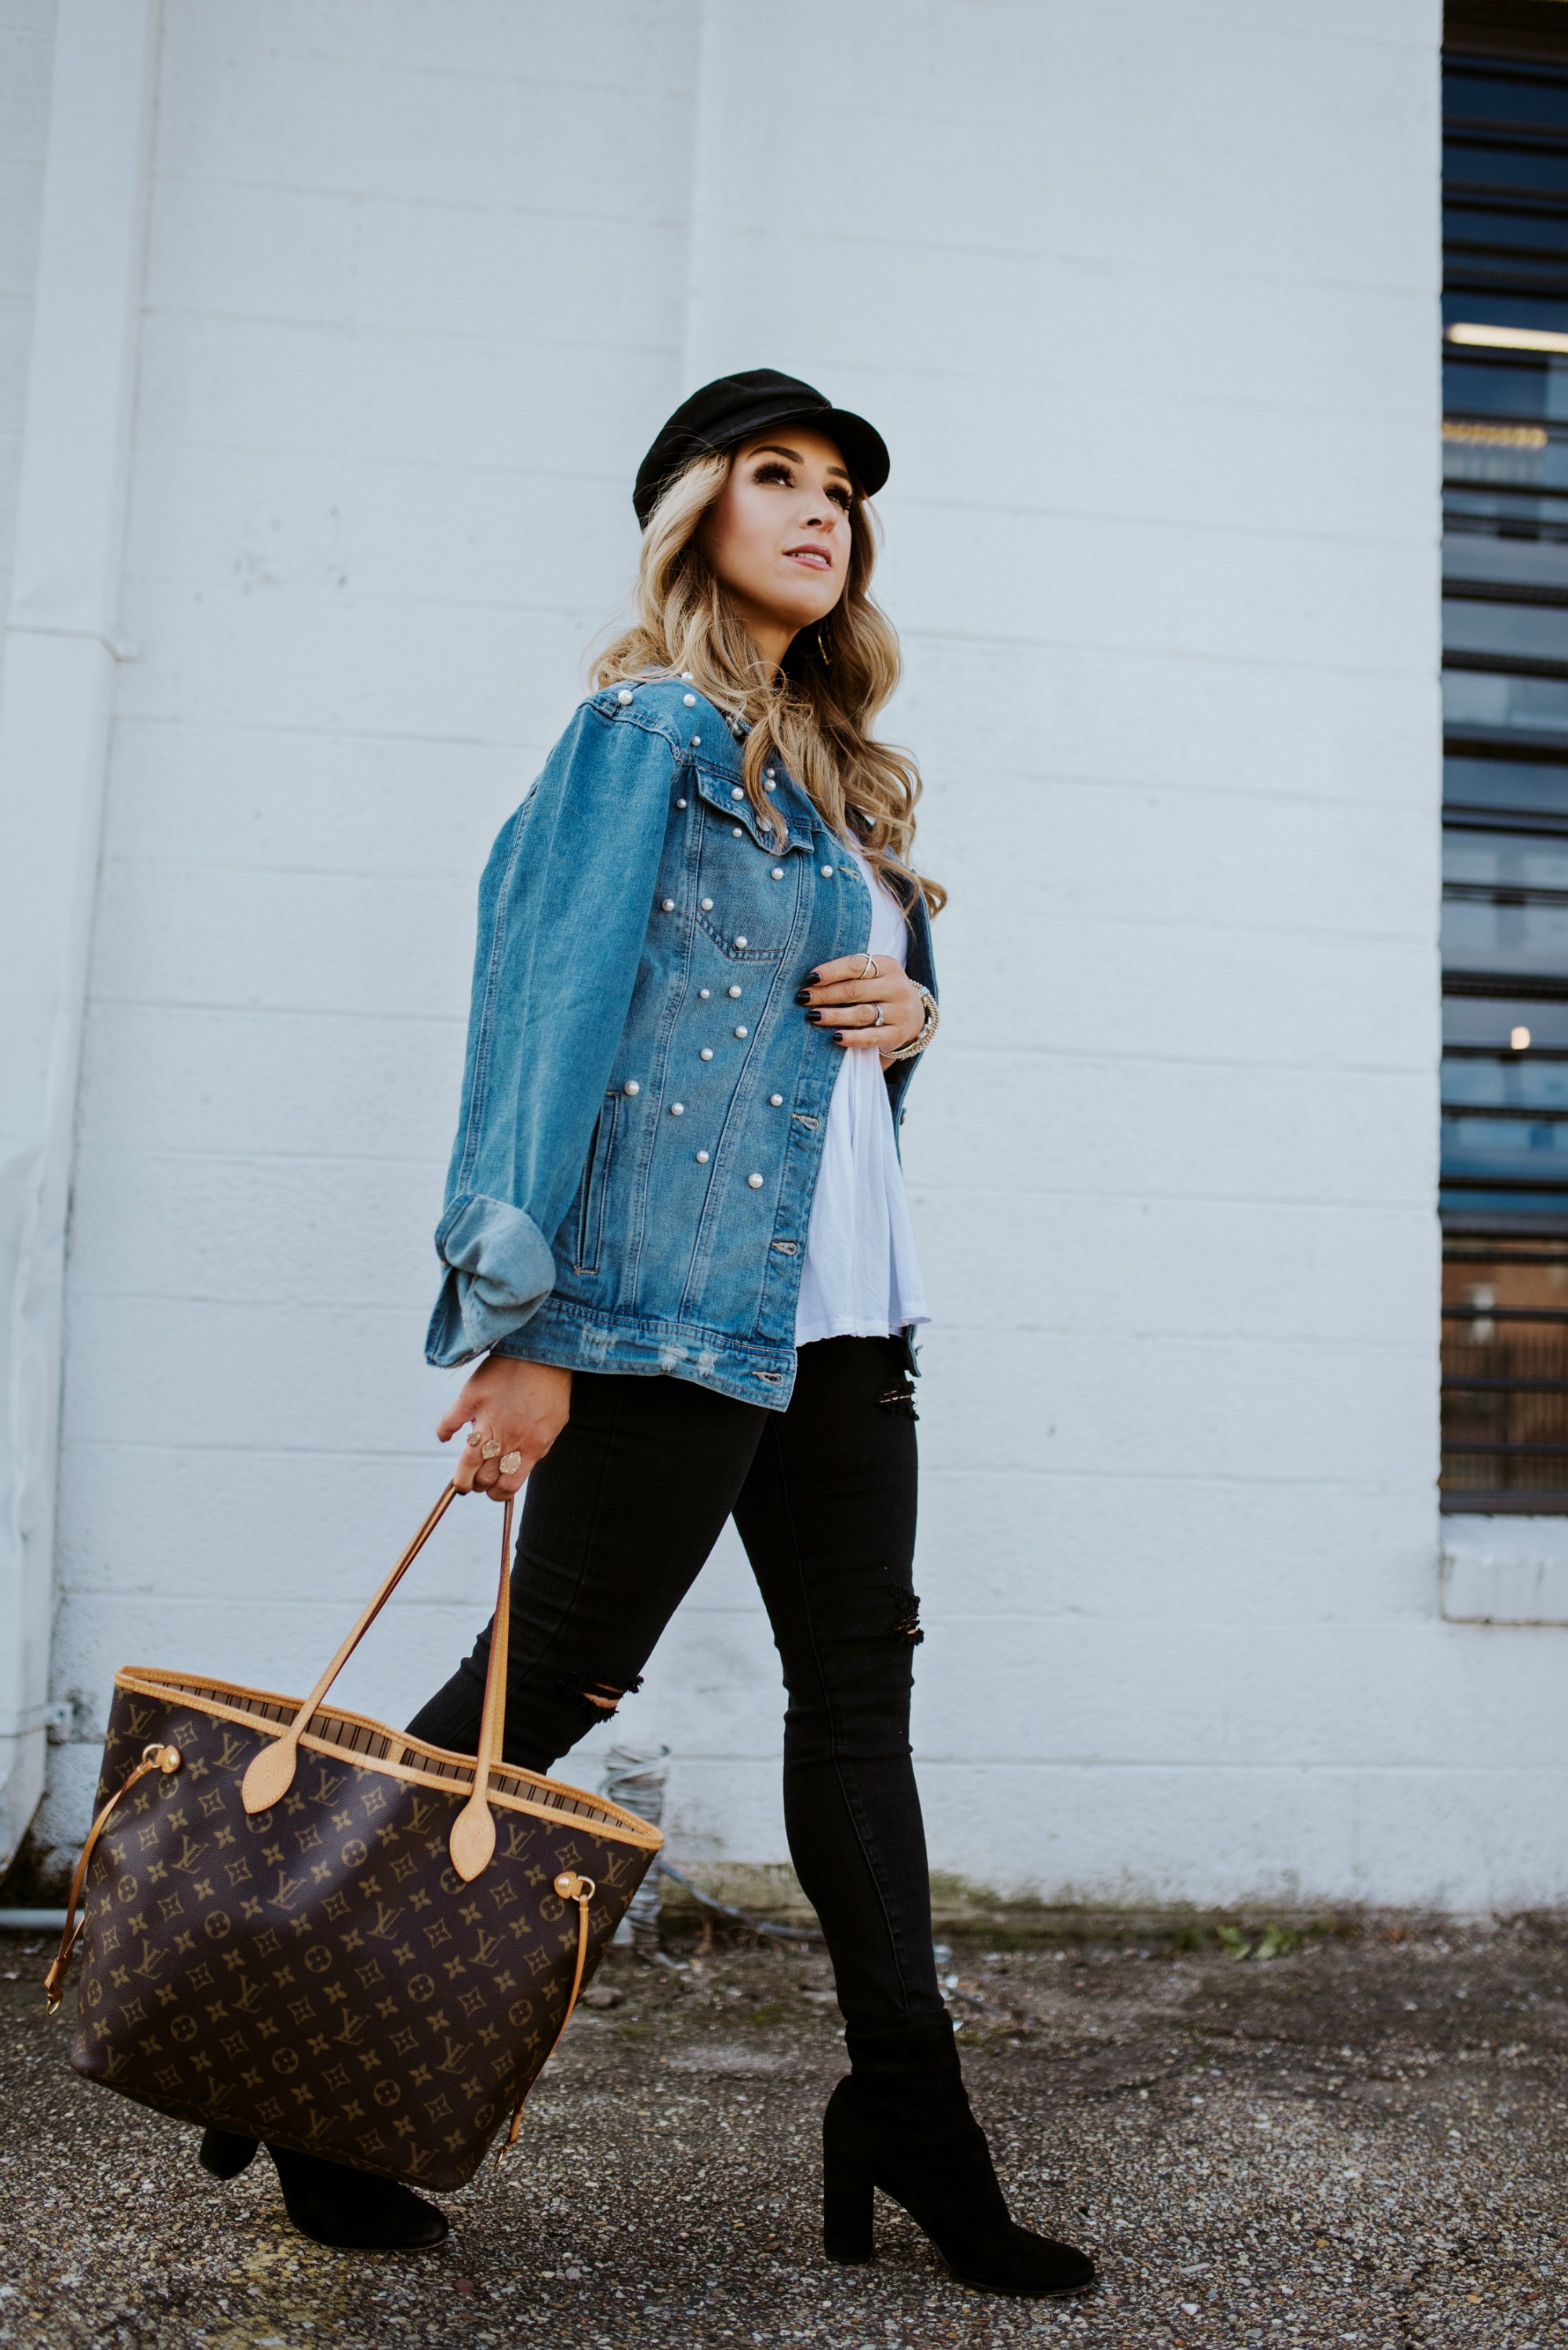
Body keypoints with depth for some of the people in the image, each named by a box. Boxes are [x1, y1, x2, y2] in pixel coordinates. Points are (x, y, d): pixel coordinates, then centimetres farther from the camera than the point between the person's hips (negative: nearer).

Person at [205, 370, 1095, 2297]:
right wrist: (521, 1327, -18)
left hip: (840, 1304, 9)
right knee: (546, 1683, -1)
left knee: (859, 1686, 10)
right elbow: (551, 1003, -12)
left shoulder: (839, 770, 20)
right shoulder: (650, 727, -4)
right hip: (675, 1299, -9)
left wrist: (911, 1004, 3)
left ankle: (907, 2117, 21)